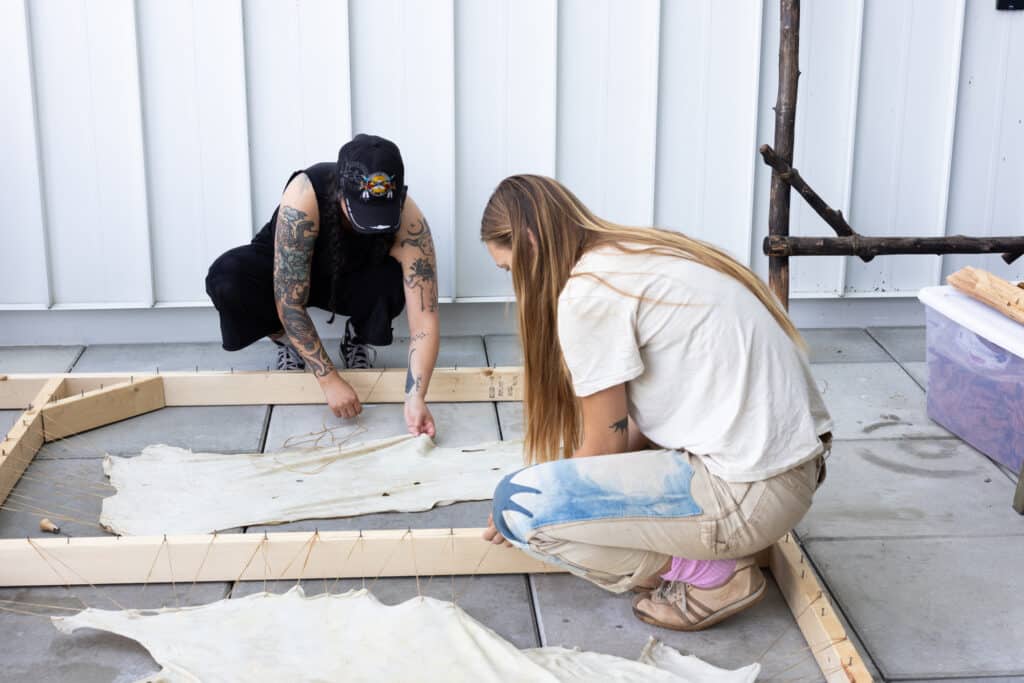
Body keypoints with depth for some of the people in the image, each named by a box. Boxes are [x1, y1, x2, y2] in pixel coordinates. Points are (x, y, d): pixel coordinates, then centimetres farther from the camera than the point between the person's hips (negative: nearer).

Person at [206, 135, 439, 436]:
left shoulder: (409, 222, -33)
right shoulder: (304, 196, -38)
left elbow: (425, 320, -32)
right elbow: (289, 302, -35)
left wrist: (415, 398, -45)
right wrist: (329, 379, -37)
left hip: (354, 279, 1)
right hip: (284, 271, -1)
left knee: (393, 281, -34)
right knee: (226, 280, -34)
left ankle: (357, 339, 0)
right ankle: (286, 341, -3)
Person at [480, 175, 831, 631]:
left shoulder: (587, 291, -12)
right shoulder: (638, 257, 15)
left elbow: (605, 445, -4)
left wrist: (515, 510, 11)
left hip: (751, 491, -10)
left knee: (518, 504, -9)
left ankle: (711, 576, -2)